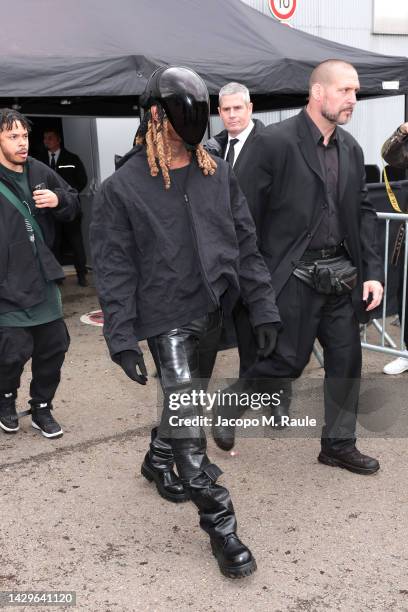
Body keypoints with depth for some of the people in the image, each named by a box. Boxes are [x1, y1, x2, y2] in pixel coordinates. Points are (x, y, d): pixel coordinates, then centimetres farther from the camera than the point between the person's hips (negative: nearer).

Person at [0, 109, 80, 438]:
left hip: (43, 278, 6)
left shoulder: (40, 172, 4)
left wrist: (59, 200, -5)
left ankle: (42, 408, 31)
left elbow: (74, 203, 16)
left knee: (53, 346, 11)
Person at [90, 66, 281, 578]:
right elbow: (114, 270, -9)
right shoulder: (122, 188, -9)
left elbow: (246, 244, 7)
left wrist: (262, 306, 2)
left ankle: (158, 460, 48)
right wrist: (122, 339, -14)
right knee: (188, 419, -10)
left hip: (213, 313, 5)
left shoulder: (218, 174, 4)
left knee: (184, 399, 21)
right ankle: (219, 524, 1)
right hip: (166, 319, -5)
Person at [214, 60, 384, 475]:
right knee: (285, 360, 1)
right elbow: (248, 213, -11)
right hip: (294, 276, -7)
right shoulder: (275, 142, -12)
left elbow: (363, 212, 12)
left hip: (343, 275, 7)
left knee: (346, 361, 11)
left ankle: (339, 444, 28)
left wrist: (372, 271, 4)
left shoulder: (351, 149, 9)